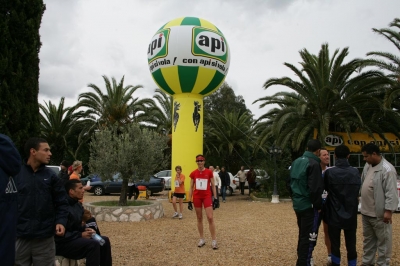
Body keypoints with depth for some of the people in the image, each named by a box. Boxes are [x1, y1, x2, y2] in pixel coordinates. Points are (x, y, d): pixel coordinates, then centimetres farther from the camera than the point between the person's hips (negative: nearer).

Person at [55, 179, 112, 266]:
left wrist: (84, 229, 1)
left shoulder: (78, 205, 10)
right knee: (93, 244, -29)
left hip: (75, 238, 10)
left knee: (104, 240, 1)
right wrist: (80, 235, -20)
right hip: (62, 243, -10)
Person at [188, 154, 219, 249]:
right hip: (197, 197, 2)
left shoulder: (209, 172, -2)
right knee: (199, 218, 9)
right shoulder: (193, 173, 1)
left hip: (207, 197, -2)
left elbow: (213, 186, 3)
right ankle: (202, 239, 19)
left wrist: (215, 198, -1)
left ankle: (214, 241, 0)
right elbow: (191, 187, 6)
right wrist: (189, 200, 2)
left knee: (210, 218, -8)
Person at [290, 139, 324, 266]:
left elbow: (291, 184, 16)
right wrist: (318, 205, -10)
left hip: (298, 204, 9)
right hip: (309, 206, -9)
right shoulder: (314, 164, -17)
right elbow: (315, 189, -21)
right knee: (309, 237, -1)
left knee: (302, 235, 19)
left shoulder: (296, 162, 10)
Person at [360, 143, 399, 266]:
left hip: (379, 213, -9)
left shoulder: (387, 169, -19)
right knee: (368, 239, 20)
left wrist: (388, 210, -22)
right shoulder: (368, 166, 8)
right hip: (366, 211, 9)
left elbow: (391, 193, -20)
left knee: (383, 240, 6)